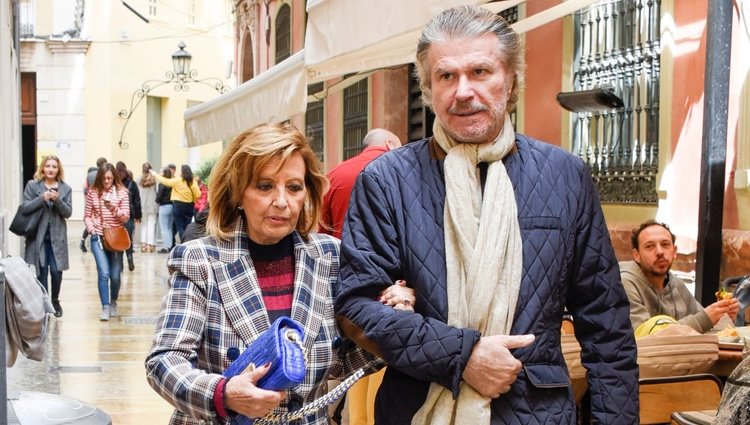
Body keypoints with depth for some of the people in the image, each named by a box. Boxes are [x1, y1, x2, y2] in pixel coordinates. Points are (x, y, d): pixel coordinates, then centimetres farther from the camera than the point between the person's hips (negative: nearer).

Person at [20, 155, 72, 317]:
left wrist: (58, 200, -17)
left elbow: (68, 213, 0)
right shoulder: (32, 185, 1)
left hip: (57, 237, 1)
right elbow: (24, 208, -5)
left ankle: (55, 301, 18)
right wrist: (42, 199, -18)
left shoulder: (65, 188, 5)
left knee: (56, 271, -3)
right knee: (41, 271, 1)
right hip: (38, 236, -1)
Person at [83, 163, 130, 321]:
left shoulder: (122, 192, -2)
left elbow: (126, 217, -4)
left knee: (115, 275, 6)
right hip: (98, 237, 0)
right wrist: (92, 229, -10)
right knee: (103, 273, -13)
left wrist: (114, 209, -21)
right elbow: (87, 215, 8)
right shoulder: (92, 192, 2)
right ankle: (105, 308, -8)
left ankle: (113, 303, 29)